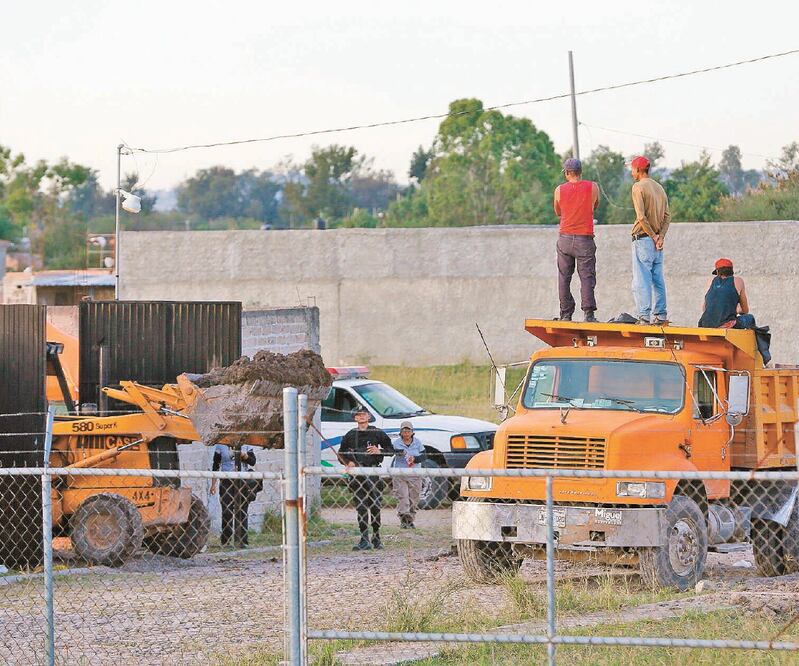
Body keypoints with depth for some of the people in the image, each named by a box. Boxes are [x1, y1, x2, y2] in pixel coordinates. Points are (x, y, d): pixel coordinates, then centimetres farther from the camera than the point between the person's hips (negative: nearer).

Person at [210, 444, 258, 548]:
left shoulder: (246, 445, 8)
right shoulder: (220, 446, 5)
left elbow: (252, 461, 2)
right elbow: (215, 465, 6)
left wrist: (244, 456, -18)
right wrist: (213, 484, 1)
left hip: (242, 481, 1)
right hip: (226, 481, -1)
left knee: (241, 512, 0)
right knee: (227, 512, -3)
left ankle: (241, 541, 3)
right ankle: (225, 541, 2)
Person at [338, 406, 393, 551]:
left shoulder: (377, 433, 7)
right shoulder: (350, 435, 13)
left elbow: (391, 450, 11)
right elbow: (341, 453, 20)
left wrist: (379, 452, -8)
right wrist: (348, 462, 0)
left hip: (374, 472, -2)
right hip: (356, 473, 2)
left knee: (375, 507, -4)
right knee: (360, 508, -2)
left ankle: (376, 537, 9)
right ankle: (364, 540, -1)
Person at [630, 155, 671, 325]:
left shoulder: (638, 187, -9)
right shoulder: (659, 188, 15)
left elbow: (641, 217, -17)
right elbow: (667, 216, 9)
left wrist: (653, 236, -10)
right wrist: (661, 236, 0)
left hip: (643, 238, -8)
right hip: (657, 239, 8)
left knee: (641, 279, -9)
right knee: (658, 279, 11)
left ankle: (644, 316, -15)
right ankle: (660, 315, 12)